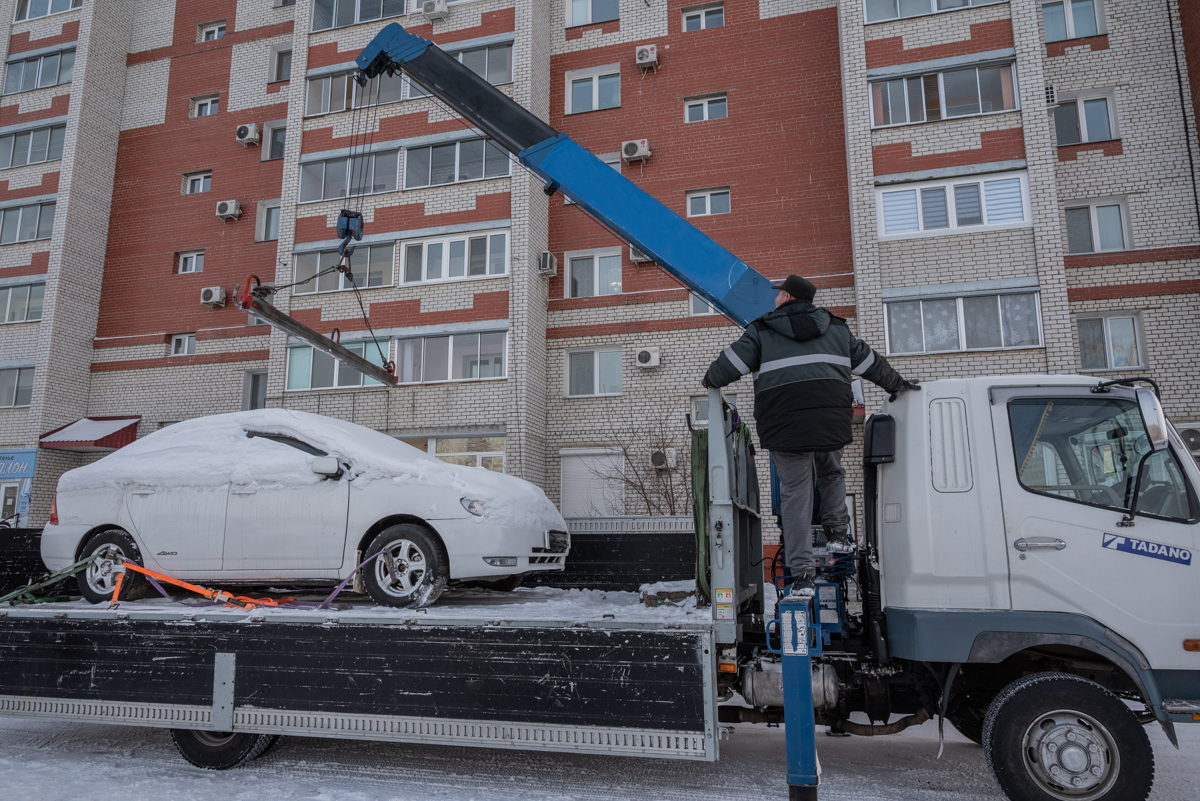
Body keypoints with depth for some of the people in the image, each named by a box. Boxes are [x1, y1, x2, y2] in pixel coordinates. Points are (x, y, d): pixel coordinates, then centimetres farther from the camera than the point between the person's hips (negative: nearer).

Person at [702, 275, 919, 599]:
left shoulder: (761, 331, 8)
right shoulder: (836, 329, 19)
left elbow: (730, 364, 4)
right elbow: (870, 362, 24)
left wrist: (710, 380, 24)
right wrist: (898, 384, 39)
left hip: (784, 424, -2)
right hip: (831, 421, 2)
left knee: (795, 493, 3)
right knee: (831, 474, 29)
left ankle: (802, 573, 2)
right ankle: (836, 533, 22)